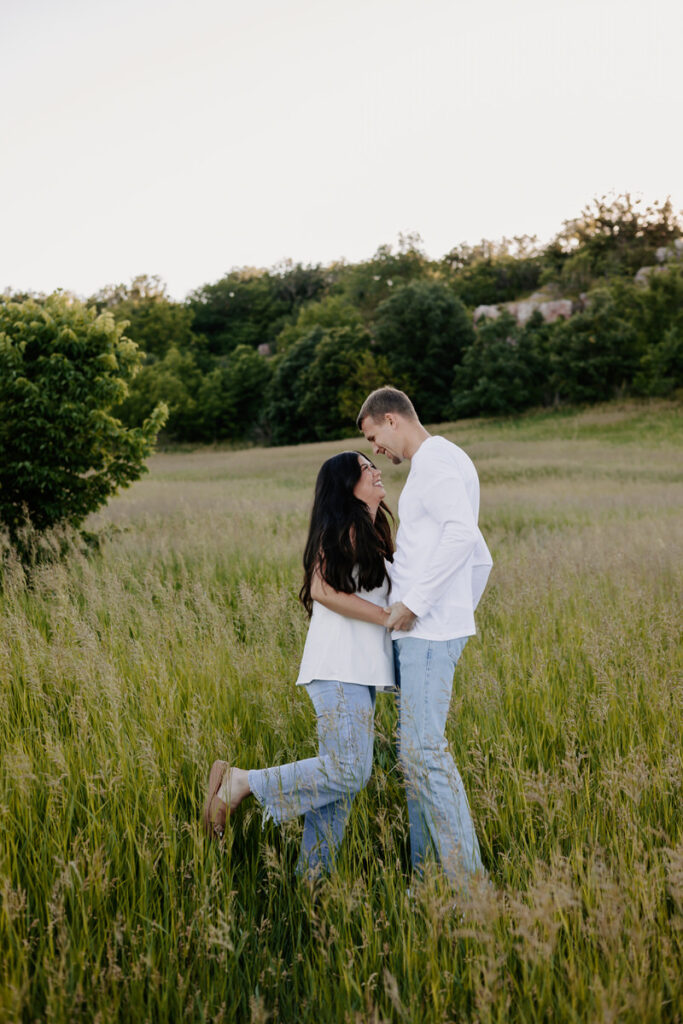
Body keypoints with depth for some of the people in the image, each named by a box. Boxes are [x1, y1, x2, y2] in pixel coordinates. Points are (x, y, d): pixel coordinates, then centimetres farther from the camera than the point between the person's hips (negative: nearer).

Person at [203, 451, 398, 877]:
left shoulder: (371, 532, 22)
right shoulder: (344, 526, -8)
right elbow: (323, 590, -19)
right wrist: (386, 616, -16)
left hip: (360, 670, 10)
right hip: (340, 668, -10)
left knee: (340, 777, 8)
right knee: (348, 770, -16)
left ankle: (311, 875, 13)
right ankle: (241, 783, -6)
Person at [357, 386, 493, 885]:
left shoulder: (435, 459, -9)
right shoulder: (451, 466, 23)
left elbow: (461, 533, -26)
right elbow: (481, 561, 25)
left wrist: (414, 602, -24)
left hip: (426, 632, -10)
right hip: (424, 633, 10)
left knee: (424, 748, -12)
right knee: (415, 750, 11)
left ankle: (466, 876, -10)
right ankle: (427, 871, 14)